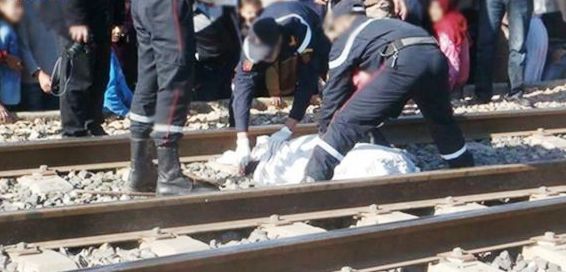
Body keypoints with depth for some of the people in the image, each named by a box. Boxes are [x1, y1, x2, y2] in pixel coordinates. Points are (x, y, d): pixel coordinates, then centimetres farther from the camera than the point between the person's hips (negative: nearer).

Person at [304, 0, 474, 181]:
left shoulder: (345, 38, 22)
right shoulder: (382, 25, 42)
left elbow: (334, 90, 23)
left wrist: (323, 130, 34)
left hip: (405, 61, -7)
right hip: (434, 56, 7)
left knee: (345, 122, -1)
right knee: (441, 122, 33)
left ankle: (311, 183, -5)